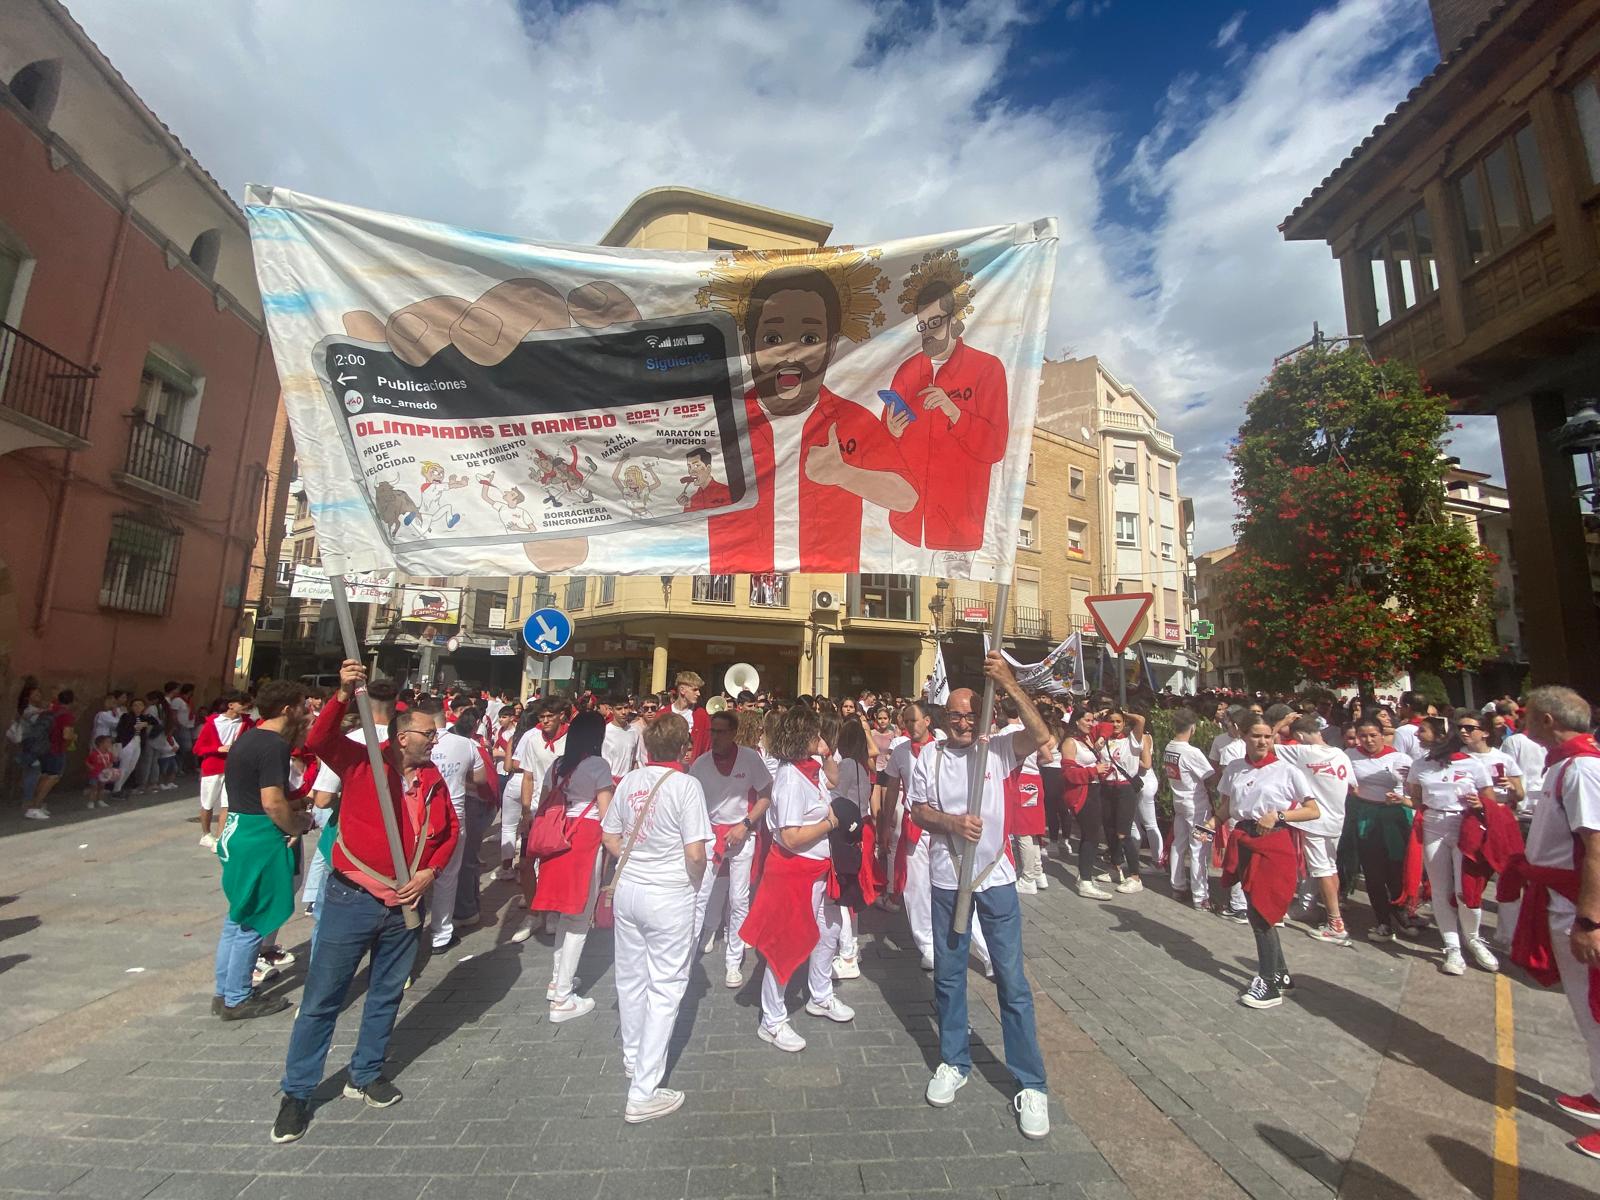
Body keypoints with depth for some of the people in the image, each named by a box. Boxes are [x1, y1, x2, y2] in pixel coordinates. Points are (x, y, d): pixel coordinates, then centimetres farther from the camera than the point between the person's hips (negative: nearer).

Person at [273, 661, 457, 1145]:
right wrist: (344, 694, -40)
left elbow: (450, 829, 9)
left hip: (404, 906, 5)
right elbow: (319, 741, -28)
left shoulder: (432, 779, 0)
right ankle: (297, 1092, 28)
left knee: (386, 995, 18)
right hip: (352, 900, -4)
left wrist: (429, 872, -3)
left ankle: (366, 1075, 38)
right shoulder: (361, 761, -11)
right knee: (322, 998, 8)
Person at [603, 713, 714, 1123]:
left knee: (631, 978, 22)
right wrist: (696, 881, -1)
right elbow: (695, 854, -20)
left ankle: (633, 1058, 45)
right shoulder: (685, 785, -19)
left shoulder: (629, 781, -2)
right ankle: (643, 1093, 14)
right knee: (665, 989, 8)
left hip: (627, 888, 6)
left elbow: (609, 836, 7)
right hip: (669, 896, -6)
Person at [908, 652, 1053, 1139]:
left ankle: (1030, 1084, 21)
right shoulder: (929, 758, -3)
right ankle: (954, 1062, 36)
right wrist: (953, 822, -21)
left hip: (996, 878, -1)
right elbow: (918, 811, -2)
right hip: (947, 879, 2)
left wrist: (1008, 684, -32)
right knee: (948, 976, 16)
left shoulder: (997, 749, -7)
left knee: (1012, 981, 6)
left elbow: (1041, 736, -24)